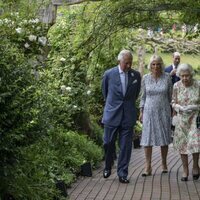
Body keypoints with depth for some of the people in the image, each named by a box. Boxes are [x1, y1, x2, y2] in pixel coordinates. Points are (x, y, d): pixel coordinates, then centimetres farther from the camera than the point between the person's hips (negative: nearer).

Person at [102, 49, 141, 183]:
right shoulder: (109, 74, -4)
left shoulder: (136, 75, 1)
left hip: (128, 116, 1)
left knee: (126, 146, 1)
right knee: (108, 143, 6)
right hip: (112, 115, -1)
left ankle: (122, 174, 9)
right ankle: (108, 167, 29)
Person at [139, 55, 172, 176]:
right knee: (148, 138, -3)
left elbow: (170, 96, 5)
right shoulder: (145, 78, 0)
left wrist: (171, 111, 6)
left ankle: (164, 164, 23)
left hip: (163, 111, 0)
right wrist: (141, 112, 5)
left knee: (164, 138, 7)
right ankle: (148, 167, 0)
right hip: (149, 111, 0)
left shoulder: (167, 77, -2)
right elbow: (143, 96, 7)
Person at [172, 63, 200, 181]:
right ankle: (185, 171, 17)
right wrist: (180, 108, -16)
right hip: (182, 118, 2)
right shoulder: (177, 86, -5)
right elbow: (173, 103, 3)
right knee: (182, 144, 4)